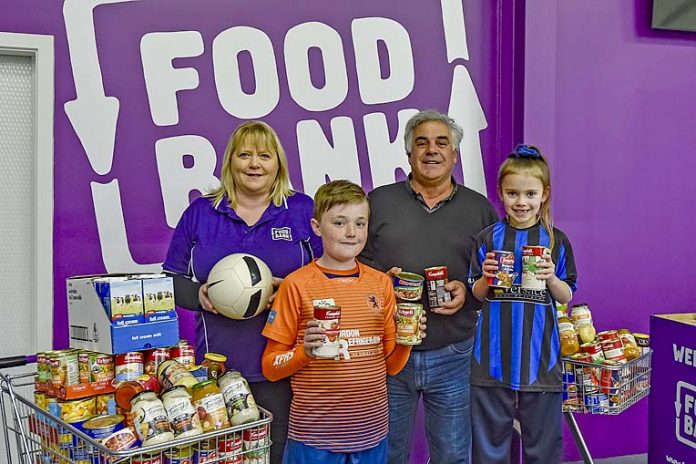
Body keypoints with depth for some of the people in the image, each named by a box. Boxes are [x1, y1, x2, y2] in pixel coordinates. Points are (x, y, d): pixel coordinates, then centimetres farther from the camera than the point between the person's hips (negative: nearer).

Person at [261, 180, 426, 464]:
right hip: (314, 433, -3)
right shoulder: (297, 285, -7)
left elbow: (391, 365, 9)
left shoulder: (381, 283, 4)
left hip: (371, 428, 4)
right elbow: (270, 367, -4)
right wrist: (305, 352, -21)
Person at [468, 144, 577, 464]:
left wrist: (551, 278, -14)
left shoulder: (557, 241, 2)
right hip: (494, 355, 0)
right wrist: (486, 277, -13)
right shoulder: (488, 239, 2)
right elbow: (476, 295, 7)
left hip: (540, 354, 0)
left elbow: (566, 297, 5)